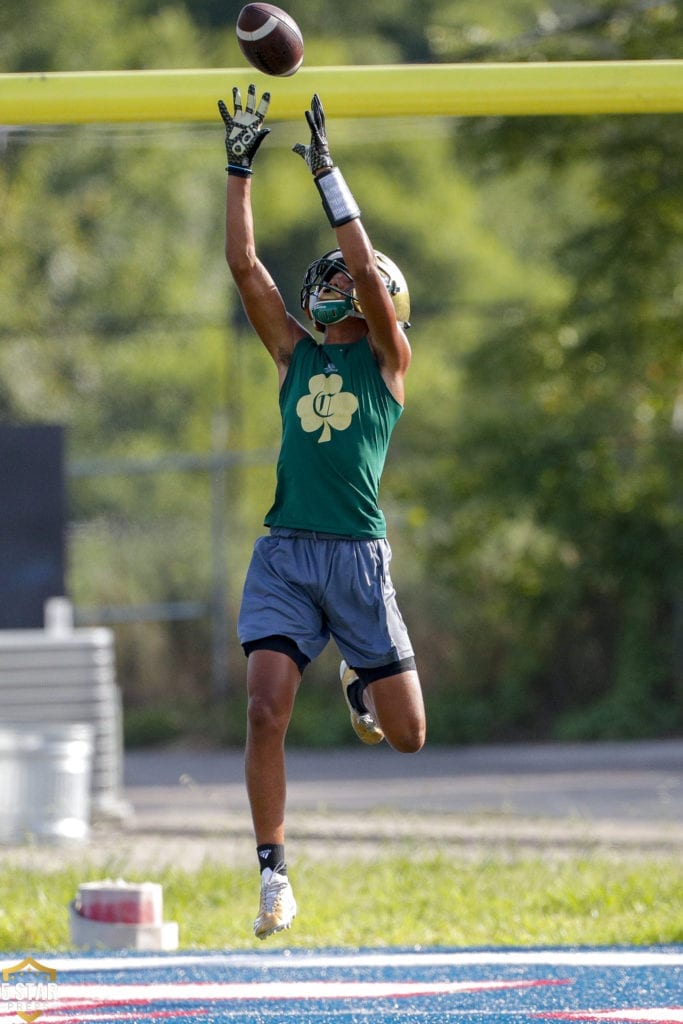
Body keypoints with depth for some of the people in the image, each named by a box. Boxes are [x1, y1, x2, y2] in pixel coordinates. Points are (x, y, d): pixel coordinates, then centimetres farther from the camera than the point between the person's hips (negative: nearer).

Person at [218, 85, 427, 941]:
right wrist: (238, 168, 5)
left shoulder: (388, 359, 5)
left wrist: (327, 175, -10)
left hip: (357, 555, -2)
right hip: (283, 554, 2)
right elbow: (243, 263, 8)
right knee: (266, 712, -15)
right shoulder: (295, 353, 14)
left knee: (405, 735, 5)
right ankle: (274, 879, -8)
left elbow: (368, 271, -11)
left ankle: (360, 677, 40)